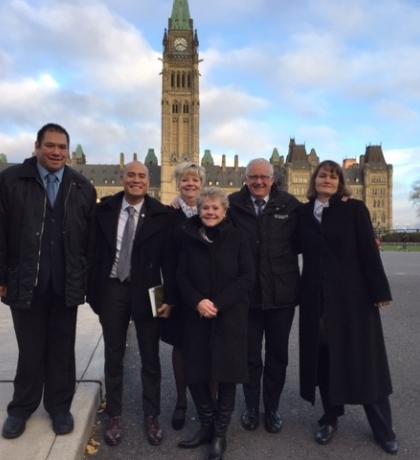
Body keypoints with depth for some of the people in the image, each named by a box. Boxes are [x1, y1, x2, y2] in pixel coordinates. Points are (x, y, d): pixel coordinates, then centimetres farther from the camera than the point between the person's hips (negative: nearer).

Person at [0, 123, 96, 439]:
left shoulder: (83, 188, 4)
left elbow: (91, 238, 4)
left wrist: (88, 278, 1)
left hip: (66, 284, 2)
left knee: (62, 349, 12)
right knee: (30, 349, 12)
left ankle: (59, 406, 29)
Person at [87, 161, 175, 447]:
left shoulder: (161, 214, -5)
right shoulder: (105, 210, 1)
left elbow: (168, 258, -5)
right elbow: (95, 251, 3)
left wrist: (169, 297, -10)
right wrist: (93, 291, -1)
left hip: (146, 291, -1)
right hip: (112, 289, 2)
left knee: (150, 358, 10)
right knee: (113, 356, 14)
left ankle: (152, 417, 28)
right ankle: (114, 416, 30)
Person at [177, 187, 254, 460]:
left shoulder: (237, 238, -2)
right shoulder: (189, 239, 3)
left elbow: (247, 276, -7)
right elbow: (182, 276, 3)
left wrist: (218, 303, -16)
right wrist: (197, 302, -15)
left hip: (230, 317, -2)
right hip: (197, 317, 2)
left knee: (227, 373, 4)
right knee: (195, 374, 5)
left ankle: (220, 433, 23)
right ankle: (206, 426, 29)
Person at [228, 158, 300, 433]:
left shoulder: (289, 205, -2)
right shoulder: (233, 205, -4)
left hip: (282, 293, 1)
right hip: (247, 293, 0)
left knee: (277, 355, 16)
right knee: (250, 354, 15)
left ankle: (272, 408, 35)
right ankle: (251, 407, 36)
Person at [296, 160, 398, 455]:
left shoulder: (354, 209, -3)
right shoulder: (303, 213, 6)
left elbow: (368, 250, -7)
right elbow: (300, 248, 7)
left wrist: (379, 291, -10)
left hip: (352, 293, -2)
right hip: (316, 296, 3)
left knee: (363, 358, 5)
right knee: (324, 355, 10)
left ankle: (383, 427, 20)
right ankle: (330, 418, 27)